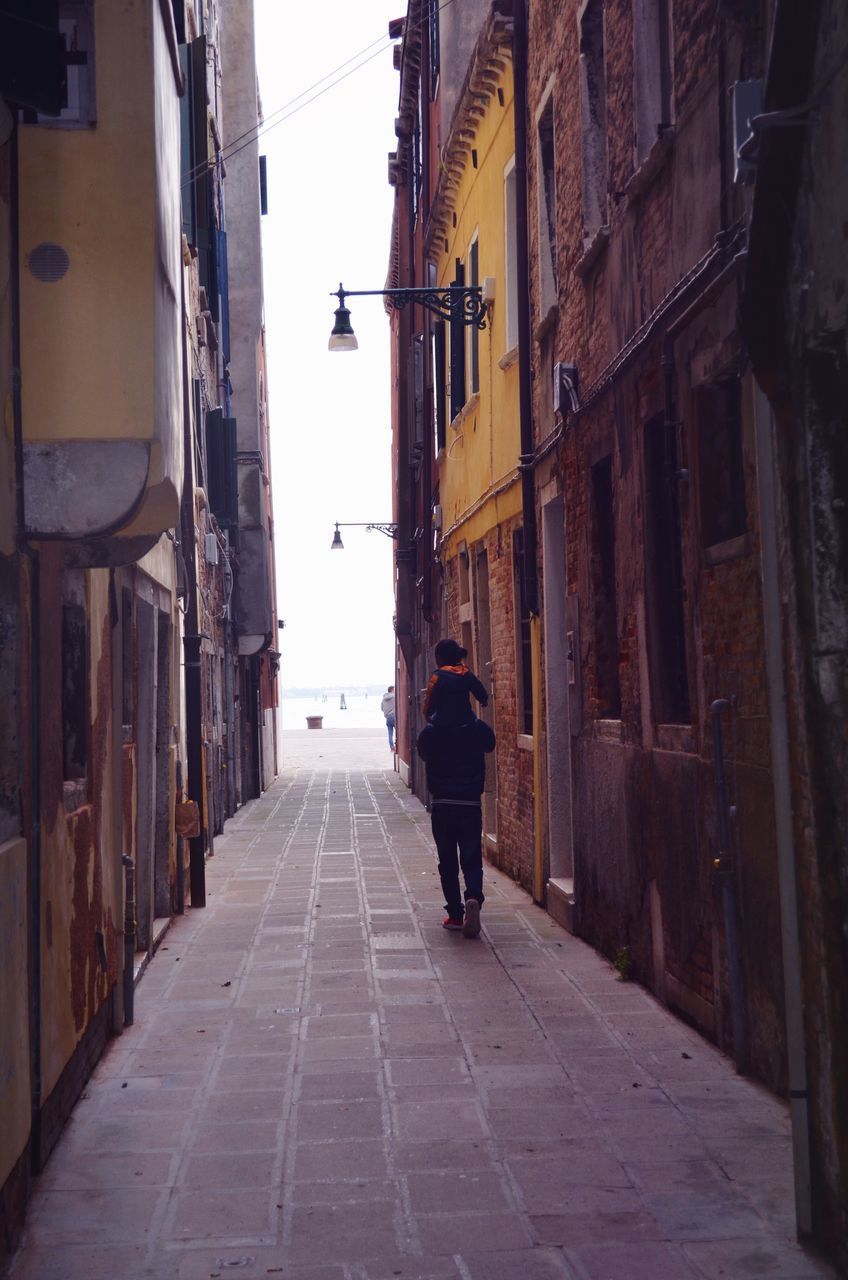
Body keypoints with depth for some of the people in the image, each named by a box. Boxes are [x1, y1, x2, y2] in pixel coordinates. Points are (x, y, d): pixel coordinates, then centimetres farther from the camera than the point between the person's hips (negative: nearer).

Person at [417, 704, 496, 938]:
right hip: (471, 806, 0)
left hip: (441, 806, 0)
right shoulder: (479, 729, -5)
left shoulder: (430, 732, -6)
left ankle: (455, 914, 10)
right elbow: (490, 745, 15)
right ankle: (473, 897, -23)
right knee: (472, 860, 3)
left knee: (448, 862, 10)